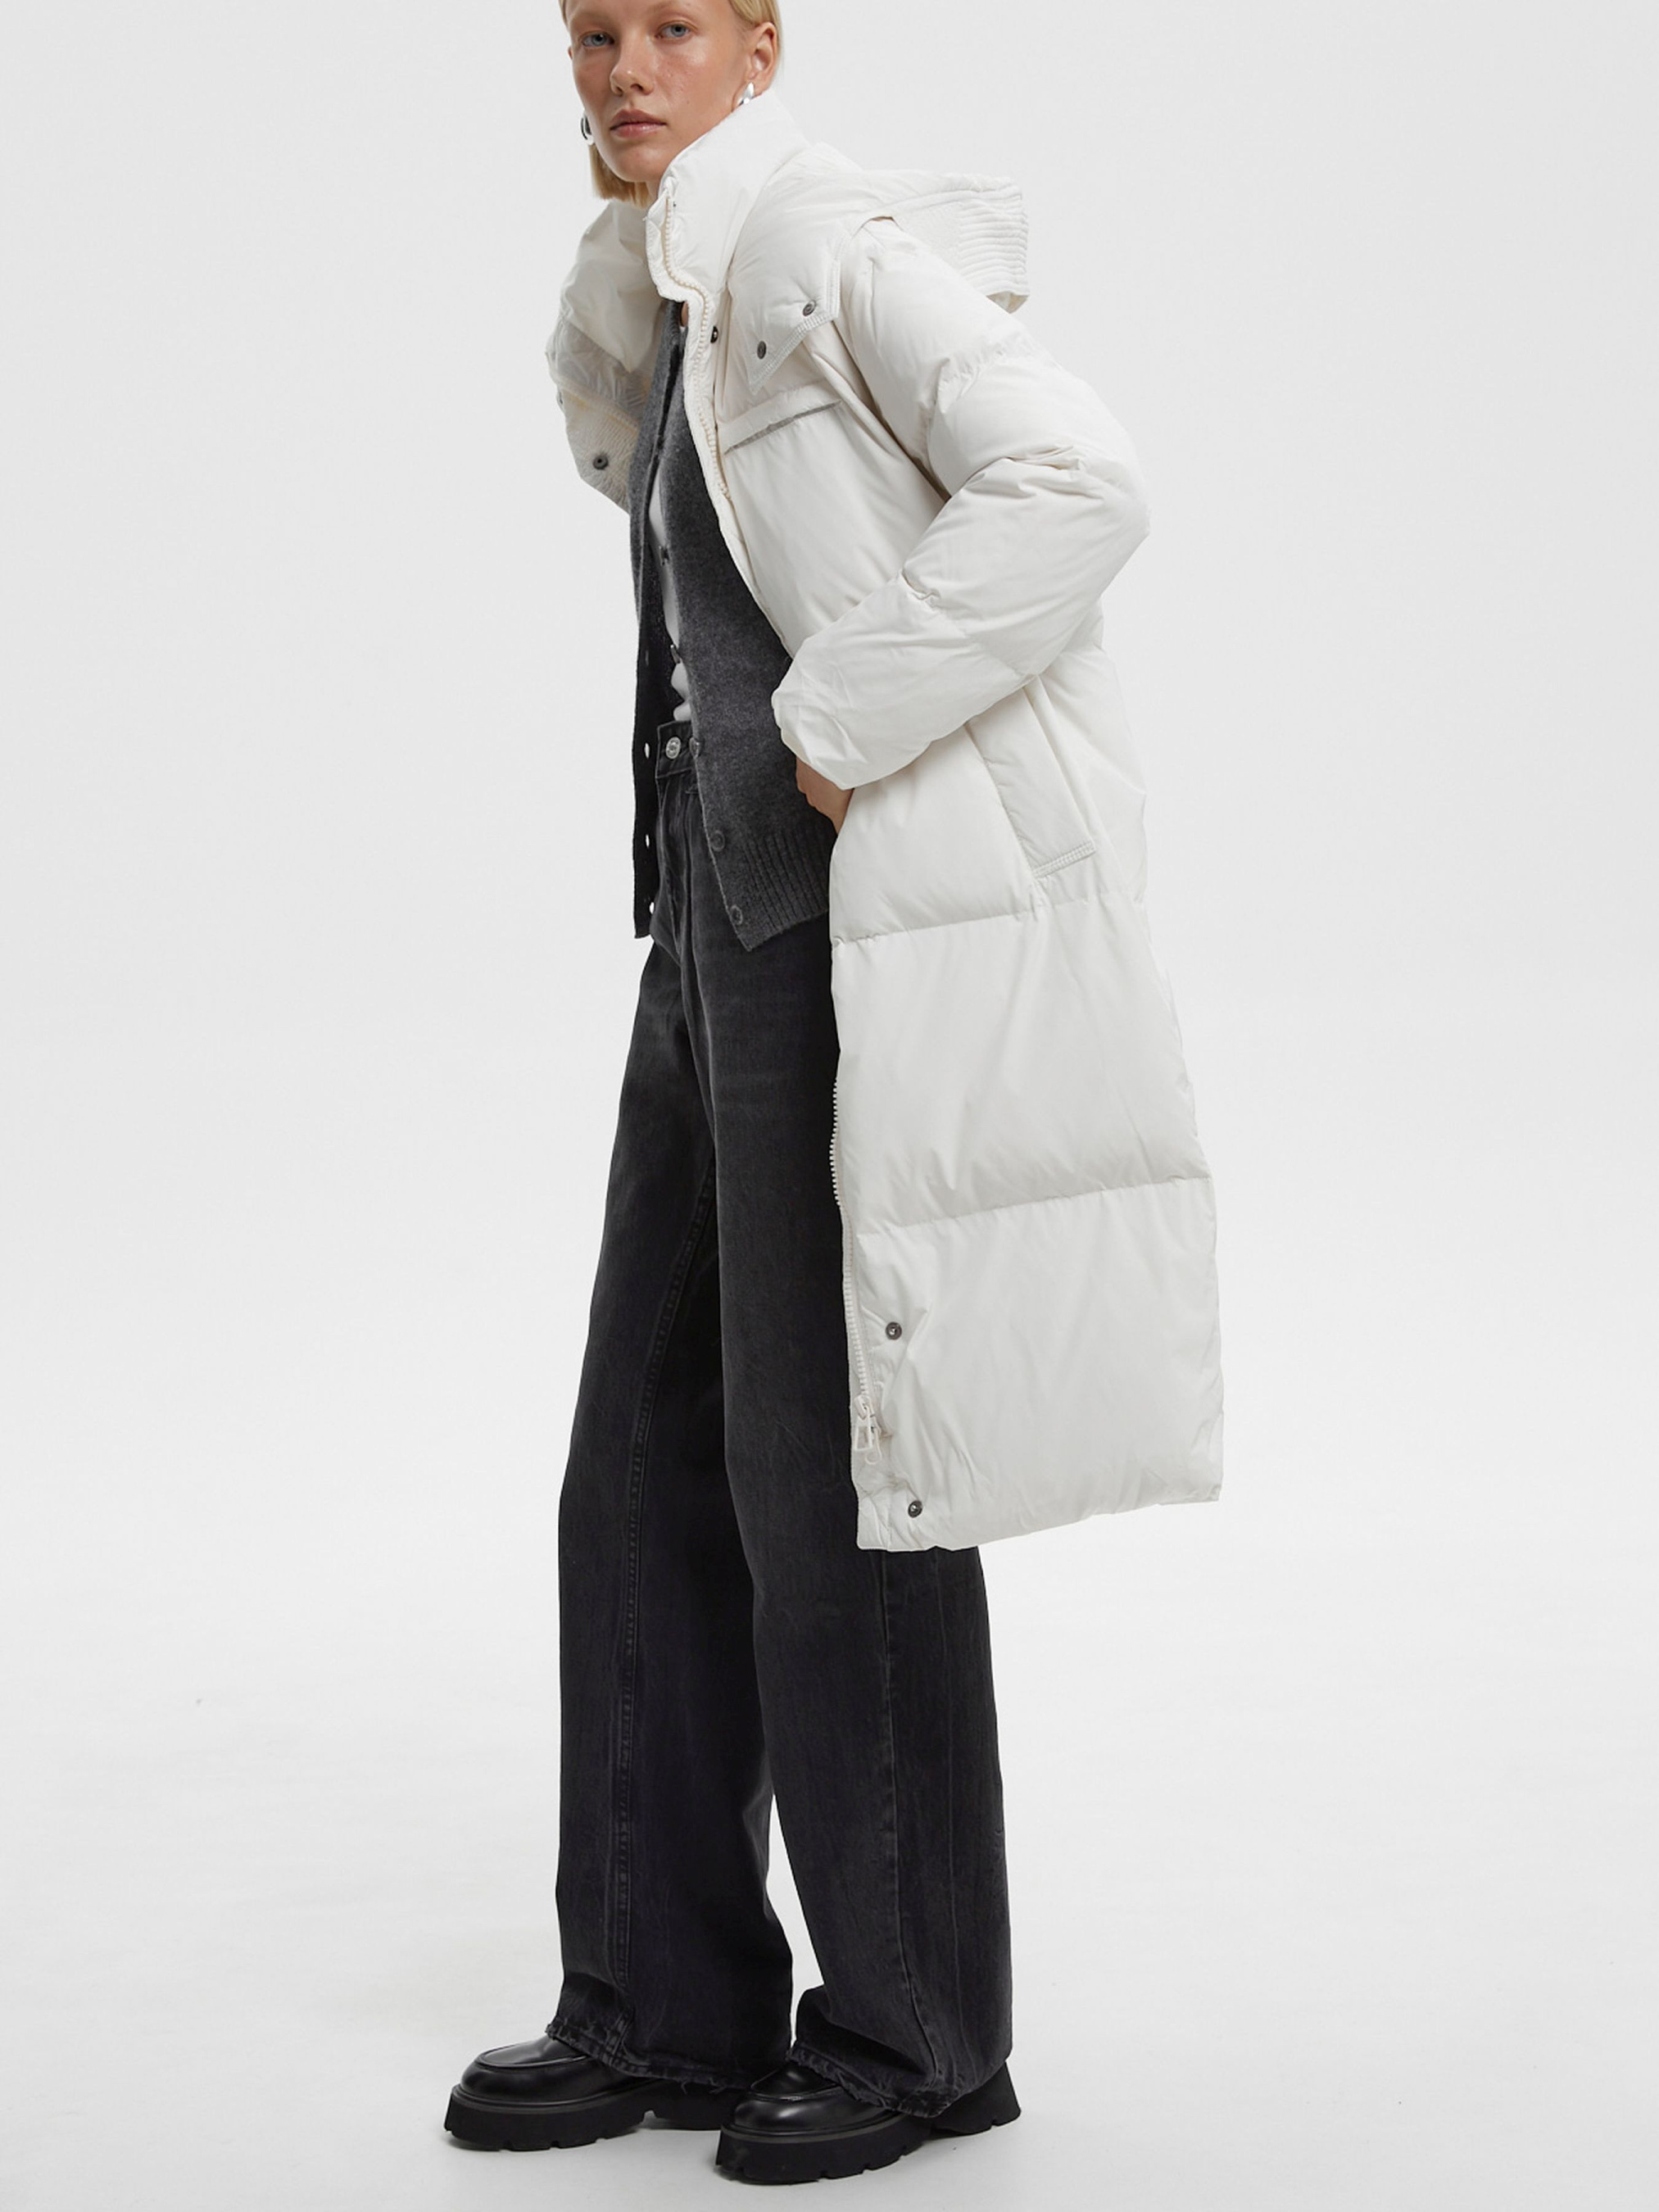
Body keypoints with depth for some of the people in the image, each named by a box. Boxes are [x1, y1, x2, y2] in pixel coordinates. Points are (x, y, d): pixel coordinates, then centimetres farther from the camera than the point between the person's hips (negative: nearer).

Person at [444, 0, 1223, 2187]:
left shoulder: (835, 245, -11)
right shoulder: (661, 303, 18)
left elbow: (1077, 480, -25)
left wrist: (836, 736, -21)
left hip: (875, 921, -10)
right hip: (734, 908, 10)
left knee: (837, 1471, -3)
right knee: (651, 1461, 9)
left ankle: (918, 2024, 10)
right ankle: (670, 2002, 18)